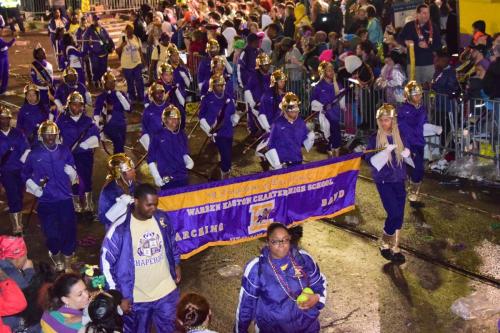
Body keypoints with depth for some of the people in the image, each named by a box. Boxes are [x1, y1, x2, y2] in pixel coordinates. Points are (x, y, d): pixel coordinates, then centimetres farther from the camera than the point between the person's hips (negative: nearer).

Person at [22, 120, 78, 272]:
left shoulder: (64, 151, 2)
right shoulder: (34, 154, 0)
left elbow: (74, 176, 8)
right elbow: (26, 175, 12)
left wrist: (72, 172, -13)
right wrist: (35, 188, -2)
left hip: (65, 199, 1)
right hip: (46, 201, -1)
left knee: (69, 231, 0)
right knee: (52, 234, 3)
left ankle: (67, 264, 22)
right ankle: (56, 257, 35)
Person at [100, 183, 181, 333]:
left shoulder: (162, 218, -8)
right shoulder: (120, 228, -21)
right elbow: (106, 263, -14)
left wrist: (176, 264, 15)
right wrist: (119, 296, -12)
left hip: (166, 291, 3)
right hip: (135, 298, -3)